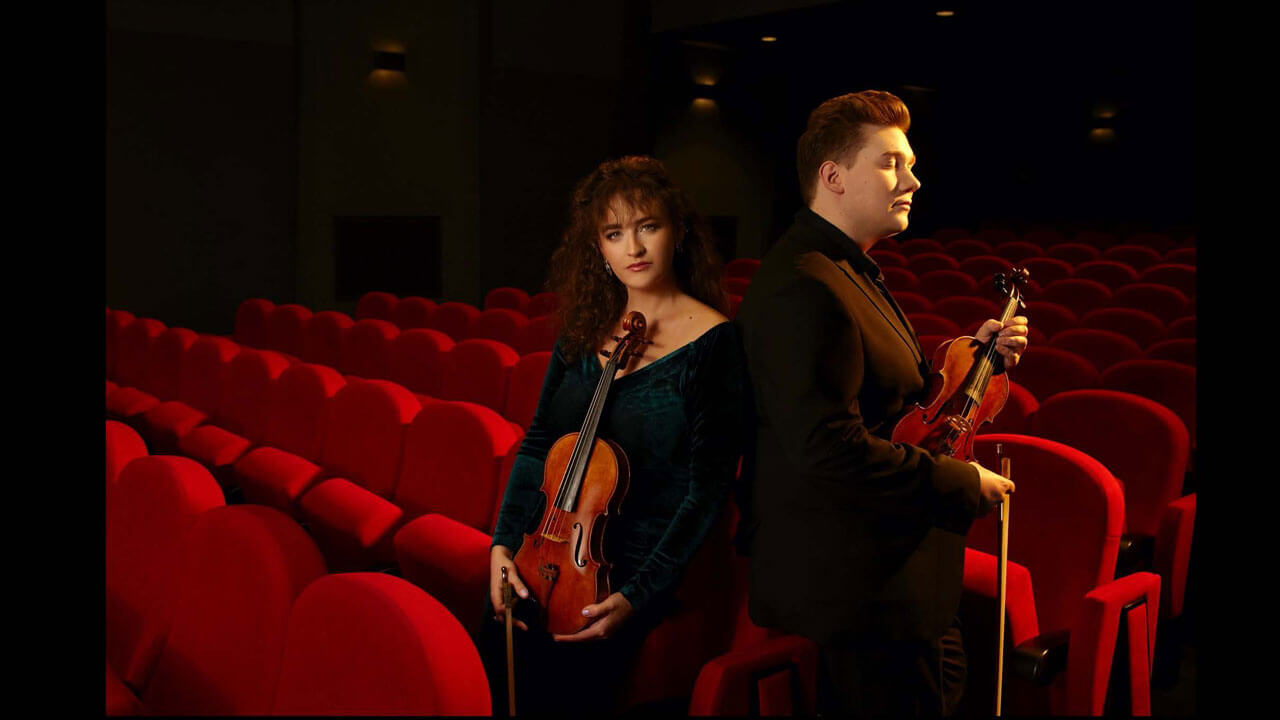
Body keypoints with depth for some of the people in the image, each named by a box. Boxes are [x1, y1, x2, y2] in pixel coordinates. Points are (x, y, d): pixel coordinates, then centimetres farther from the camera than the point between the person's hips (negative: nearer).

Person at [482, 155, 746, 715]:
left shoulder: (712, 342, -9)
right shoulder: (583, 331, 8)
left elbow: (707, 488, -11)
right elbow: (537, 444, 10)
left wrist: (636, 595, -16)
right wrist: (504, 542, -3)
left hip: (636, 565, -5)